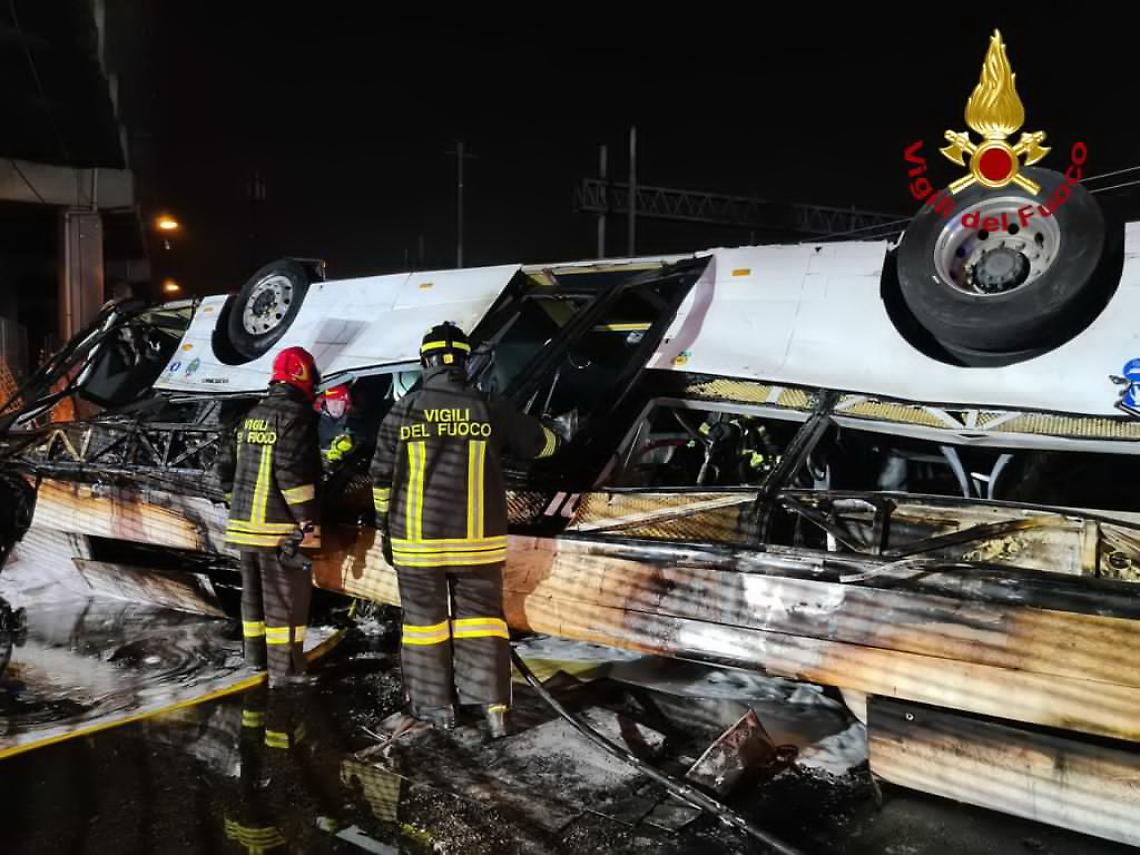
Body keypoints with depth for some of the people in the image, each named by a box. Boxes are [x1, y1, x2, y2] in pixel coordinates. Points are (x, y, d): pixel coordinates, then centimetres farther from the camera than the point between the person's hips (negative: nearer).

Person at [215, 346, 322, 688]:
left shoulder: (253, 415, 13)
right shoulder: (295, 415, -14)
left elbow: (225, 464, 17)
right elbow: (293, 472, -23)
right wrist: (308, 522, -19)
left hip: (245, 523, 8)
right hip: (280, 527, -8)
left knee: (254, 591, 19)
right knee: (287, 597, 0)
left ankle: (255, 653, 32)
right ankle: (284, 669, 5)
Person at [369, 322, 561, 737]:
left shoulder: (402, 412, -3)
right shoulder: (490, 410, -3)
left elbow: (382, 479, 2)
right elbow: (542, 443, 11)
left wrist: (385, 528, 14)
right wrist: (554, 437, 34)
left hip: (417, 540, 0)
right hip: (478, 539, 1)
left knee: (425, 619, 13)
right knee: (481, 617, 11)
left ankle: (436, 705, 22)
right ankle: (494, 703, 3)